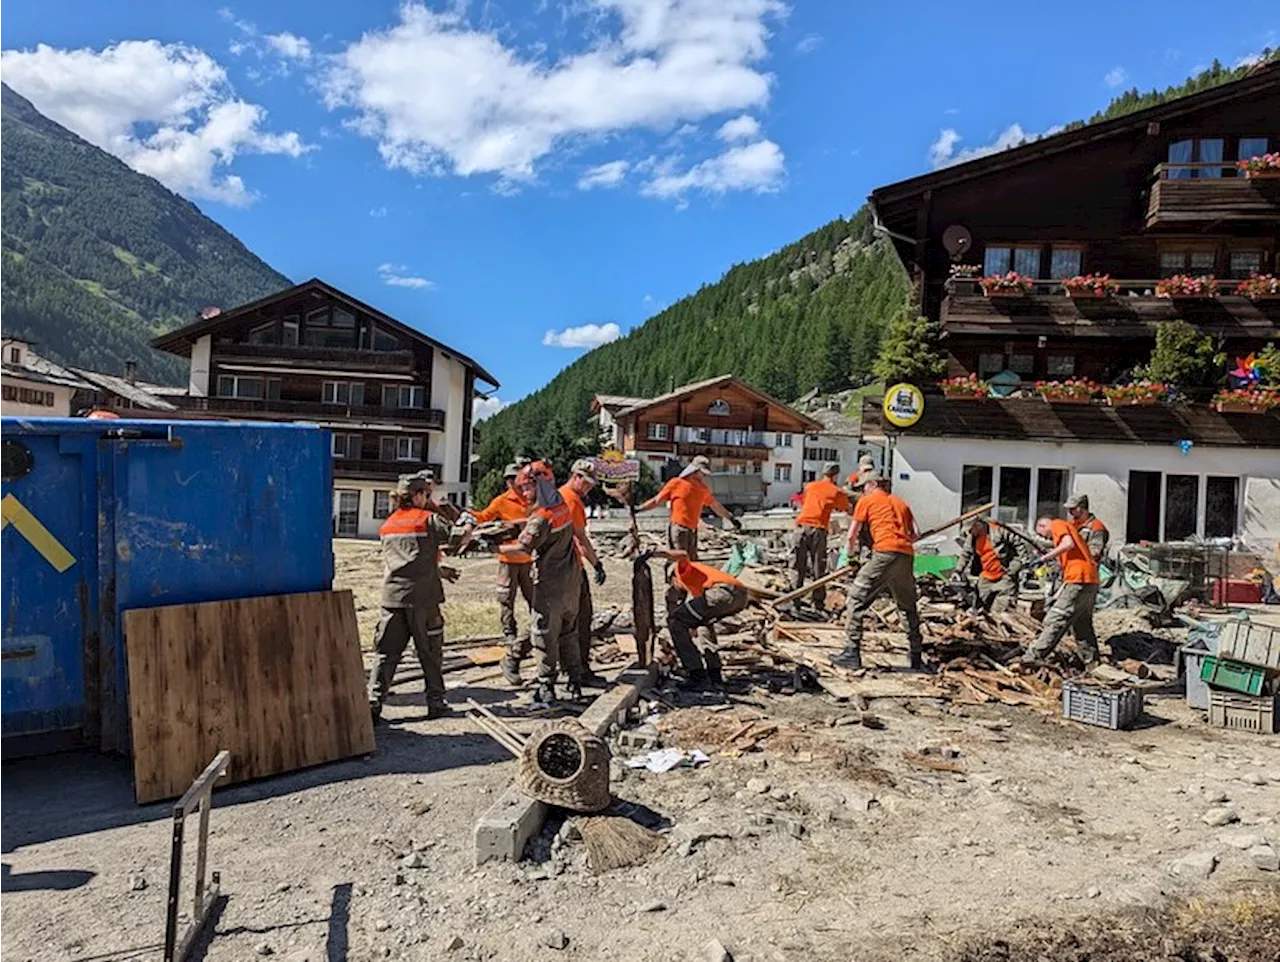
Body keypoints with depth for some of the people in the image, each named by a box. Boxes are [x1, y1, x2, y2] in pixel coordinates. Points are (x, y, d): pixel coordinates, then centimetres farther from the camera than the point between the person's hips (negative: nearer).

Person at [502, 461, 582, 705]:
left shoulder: (541, 518, -21)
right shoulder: (562, 506, 4)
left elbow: (521, 549, -27)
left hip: (550, 586, -8)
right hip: (571, 582, 8)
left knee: (545, 636, 2)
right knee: (568, 632, 17)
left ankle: (546, 688, 7)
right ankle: (575, 682, 23)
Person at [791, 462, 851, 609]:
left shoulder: (809, 486, 16)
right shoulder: (836, 491, 7)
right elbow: (848, 509, 17)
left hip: (802, 524, 2)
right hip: (818, 528, -2)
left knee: (798, 563, 6)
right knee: (818, 565, 5)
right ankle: (818, 600, 6)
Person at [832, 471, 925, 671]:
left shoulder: (866, 501, 11)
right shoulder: (900, 502, 27)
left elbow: (852, 535, 10)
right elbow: (916, 533, 19)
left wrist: (851, 553, 29)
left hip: (885, 553, -6)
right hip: (907, 556, 6)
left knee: (857, 599, 0)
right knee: (908, 607, 18)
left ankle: (852, 652, -7)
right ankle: (917, 658, 22)